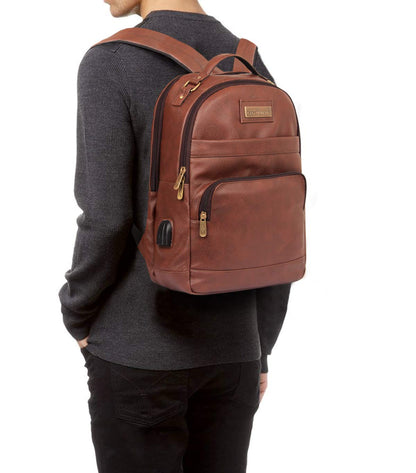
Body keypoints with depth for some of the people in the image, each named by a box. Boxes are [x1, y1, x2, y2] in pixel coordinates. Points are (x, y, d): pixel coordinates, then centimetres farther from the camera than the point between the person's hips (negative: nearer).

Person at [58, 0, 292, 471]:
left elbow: (106, 221, -18)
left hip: (139, 348, -5)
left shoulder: (108, 65, -14)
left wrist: (77, 319, 2)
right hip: (227, 346, 6)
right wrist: (259, 350, 13)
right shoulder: (254, 73, 4)